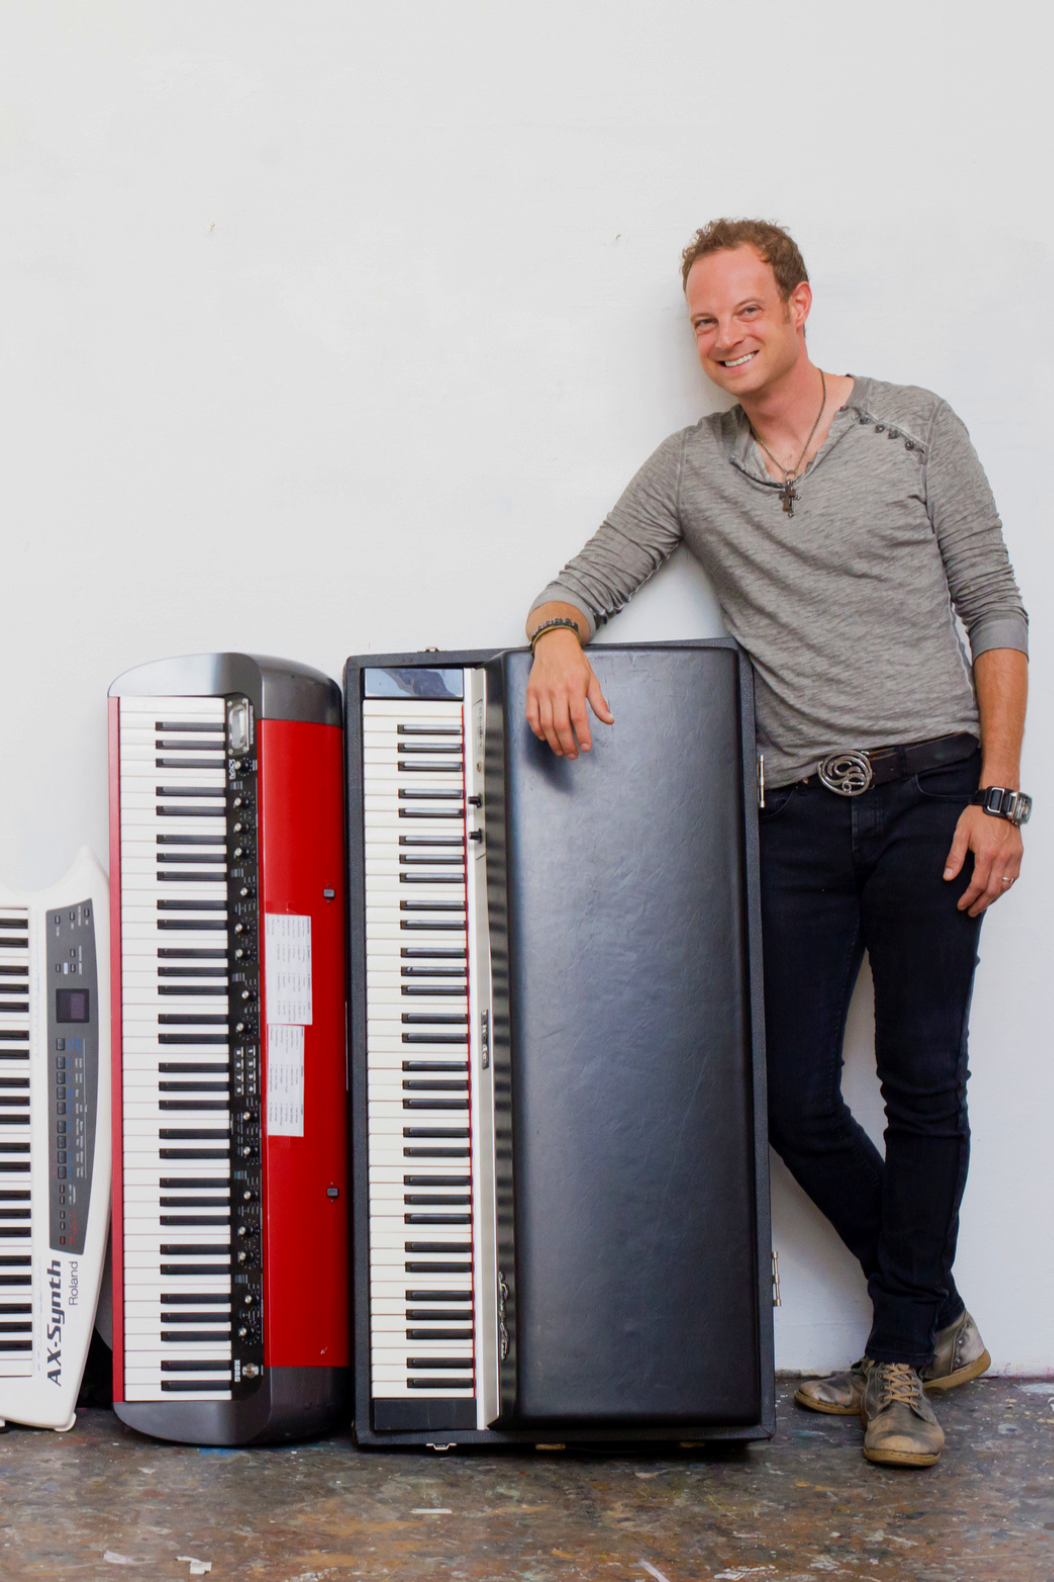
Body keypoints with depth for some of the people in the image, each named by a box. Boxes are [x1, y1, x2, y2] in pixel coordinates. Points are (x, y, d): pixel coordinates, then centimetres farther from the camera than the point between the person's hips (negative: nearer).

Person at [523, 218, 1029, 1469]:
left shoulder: (912, 428, 4)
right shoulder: (690, 468, 11)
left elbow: (995, 612, 3)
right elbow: (584, 583, 10)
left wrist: (997, 796, -5)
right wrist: (557, 638, -16)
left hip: (930, 793, -3)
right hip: (799, 814, 3)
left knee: (924, 1084, -2)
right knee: (793, 1096, 1)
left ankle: (902, 1358, 15)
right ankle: (936, 1323, 22)